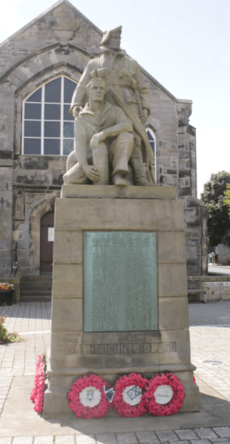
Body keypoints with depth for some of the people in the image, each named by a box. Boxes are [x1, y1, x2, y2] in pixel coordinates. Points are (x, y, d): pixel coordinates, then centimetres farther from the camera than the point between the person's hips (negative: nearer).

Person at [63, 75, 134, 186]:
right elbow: (79, 145, -11)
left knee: (126, 136, -29)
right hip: (92, 162, 0)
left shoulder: (115, 111, 3)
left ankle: (118, 175, -30)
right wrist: (84, 166, -31)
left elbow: (127, 125, -19)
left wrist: (103, 133, -34)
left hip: (113, 158, 1)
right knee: (69, 179, -30)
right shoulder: (80, 119, 3)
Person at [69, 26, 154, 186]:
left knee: (134, 140, -19)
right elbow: (82, 87, 12)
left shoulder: (131, 63, 23)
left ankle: (141, 178, -22)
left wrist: (145, 108, 1)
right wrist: (76, 105, -7)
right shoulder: (94, 64, 22)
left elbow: (142, 89, 19)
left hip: (128, 110, 0)